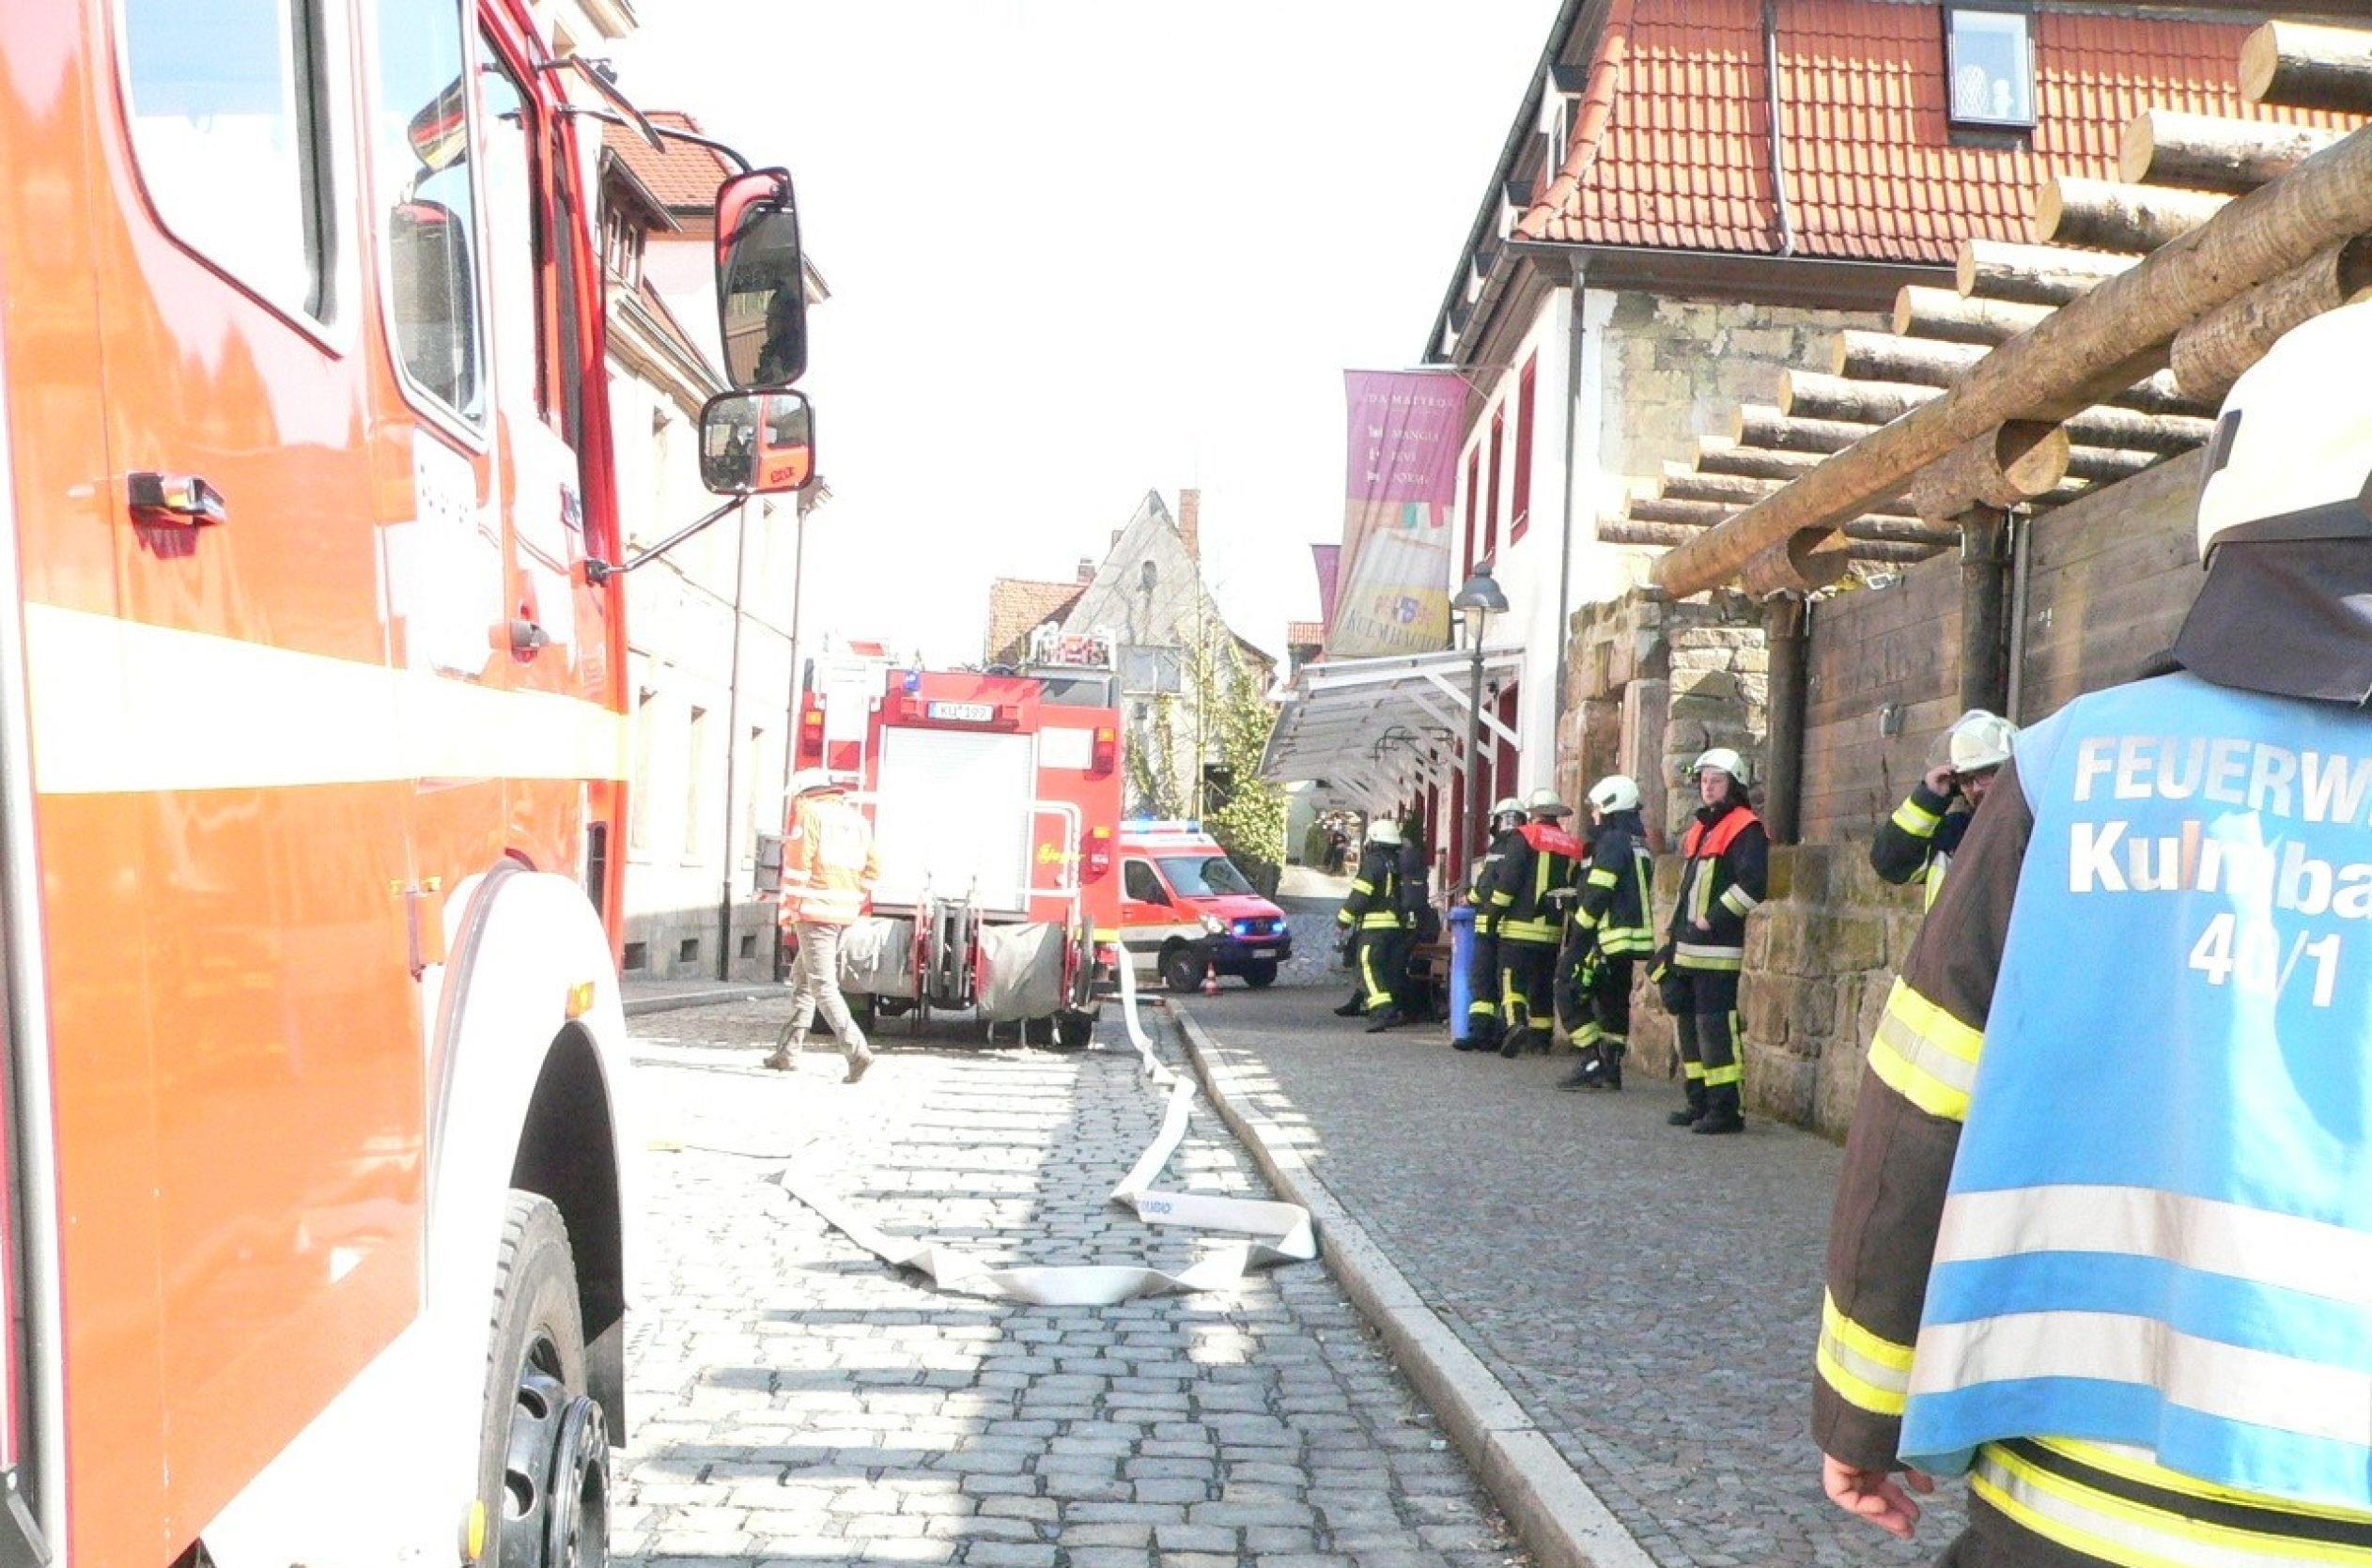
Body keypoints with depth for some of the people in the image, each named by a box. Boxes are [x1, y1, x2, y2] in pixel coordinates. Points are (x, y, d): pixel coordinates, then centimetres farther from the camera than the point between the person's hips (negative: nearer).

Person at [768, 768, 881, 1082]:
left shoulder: (808, 812, -6)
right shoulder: (856, 818, 15)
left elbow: (797, 864, -13)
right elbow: (872, 868, 13)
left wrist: (788, 910, -7)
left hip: (815, 913, -8)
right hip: (845, 915, 8)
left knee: (823, 986, -7)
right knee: (803, 979, 19)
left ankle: (857, 1051, -18)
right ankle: (788, 1051, 22)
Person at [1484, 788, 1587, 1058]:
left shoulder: (1524, 837, -4)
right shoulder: (1573, 846, 13)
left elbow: (1506, 881, -10)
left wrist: (1494, 915, -4)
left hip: (1520, 926, -5)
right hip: (1554, 929, 5)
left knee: (1512, 978, -6)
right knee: (1543, 983, 16)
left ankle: (1515, 1024, -28)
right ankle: (1540, 1035, 22)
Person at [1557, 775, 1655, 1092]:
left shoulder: (1613, 840, -11)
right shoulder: (1640, 844, 18)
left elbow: (1597, 895, -17)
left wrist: (1577, 936, -13)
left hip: (1611, 935, -10)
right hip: (1636, 934, 10)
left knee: (1571, 991, -6)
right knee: (1614, 1000, 14)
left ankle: (1592, 1063, -10)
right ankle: (1610, 1068, 16)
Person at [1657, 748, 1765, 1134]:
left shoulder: (1746, 829, -8)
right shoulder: (1699, 829, 20)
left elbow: (1753, 884, -21)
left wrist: (1713, 919, -17)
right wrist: (1674, 936, 20)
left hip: (1718, 949, -9)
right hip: (1687, 949, 9)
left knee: (1715, 1025, -9)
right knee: (1689, 1023, 12)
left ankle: (1726, 1108, -4)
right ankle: (1699, 1102, 21)